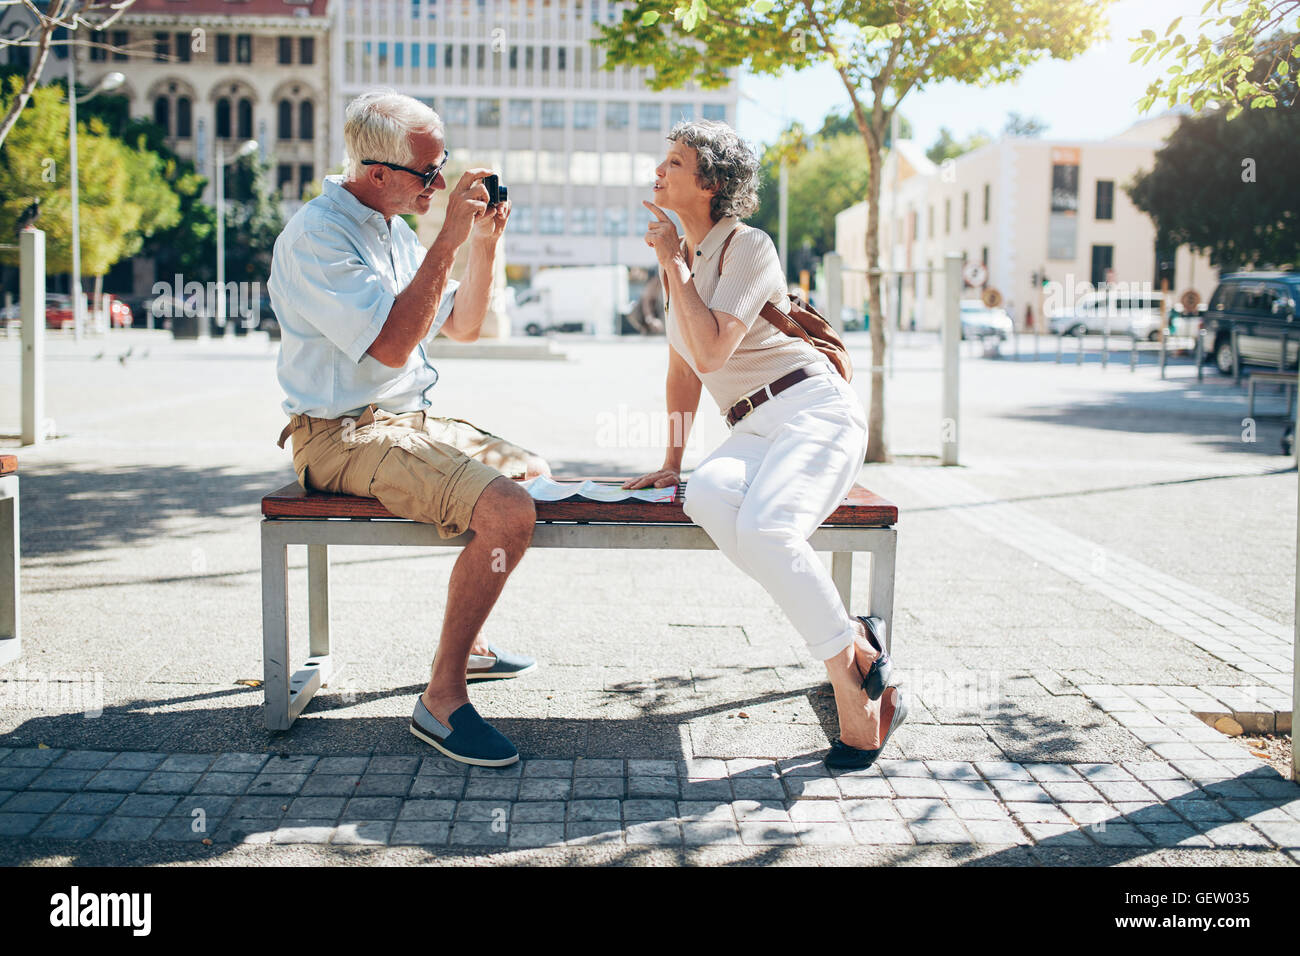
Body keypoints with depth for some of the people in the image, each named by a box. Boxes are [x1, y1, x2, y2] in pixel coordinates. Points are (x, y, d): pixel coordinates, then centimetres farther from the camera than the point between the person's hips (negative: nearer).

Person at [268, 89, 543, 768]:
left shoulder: (393, 229, 14)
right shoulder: (318, 235, -16)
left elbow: (461, 326, 18)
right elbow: (391, 344, -26)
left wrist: (484, 243, 4)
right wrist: (449, 240, -23)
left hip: (408, 421, 10)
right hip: (344, 435, -10)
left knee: (535, 475, 21)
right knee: (508, 512, -27)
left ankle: (466, 644, 30)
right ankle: (442, 699, -17)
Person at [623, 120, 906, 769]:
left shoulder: (748, 247, -7)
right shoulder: (681, 256, 18)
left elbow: (709, 352, -20)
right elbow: (683, 368, 23)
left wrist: (673, 266, -11)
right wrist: (671, 461, 18)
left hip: (815, 412, -6)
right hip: (753, 430, 6)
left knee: (762, 527, -36)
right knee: (705, 497, -31)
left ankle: (853, 686, -23)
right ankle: (856, 644, -25)